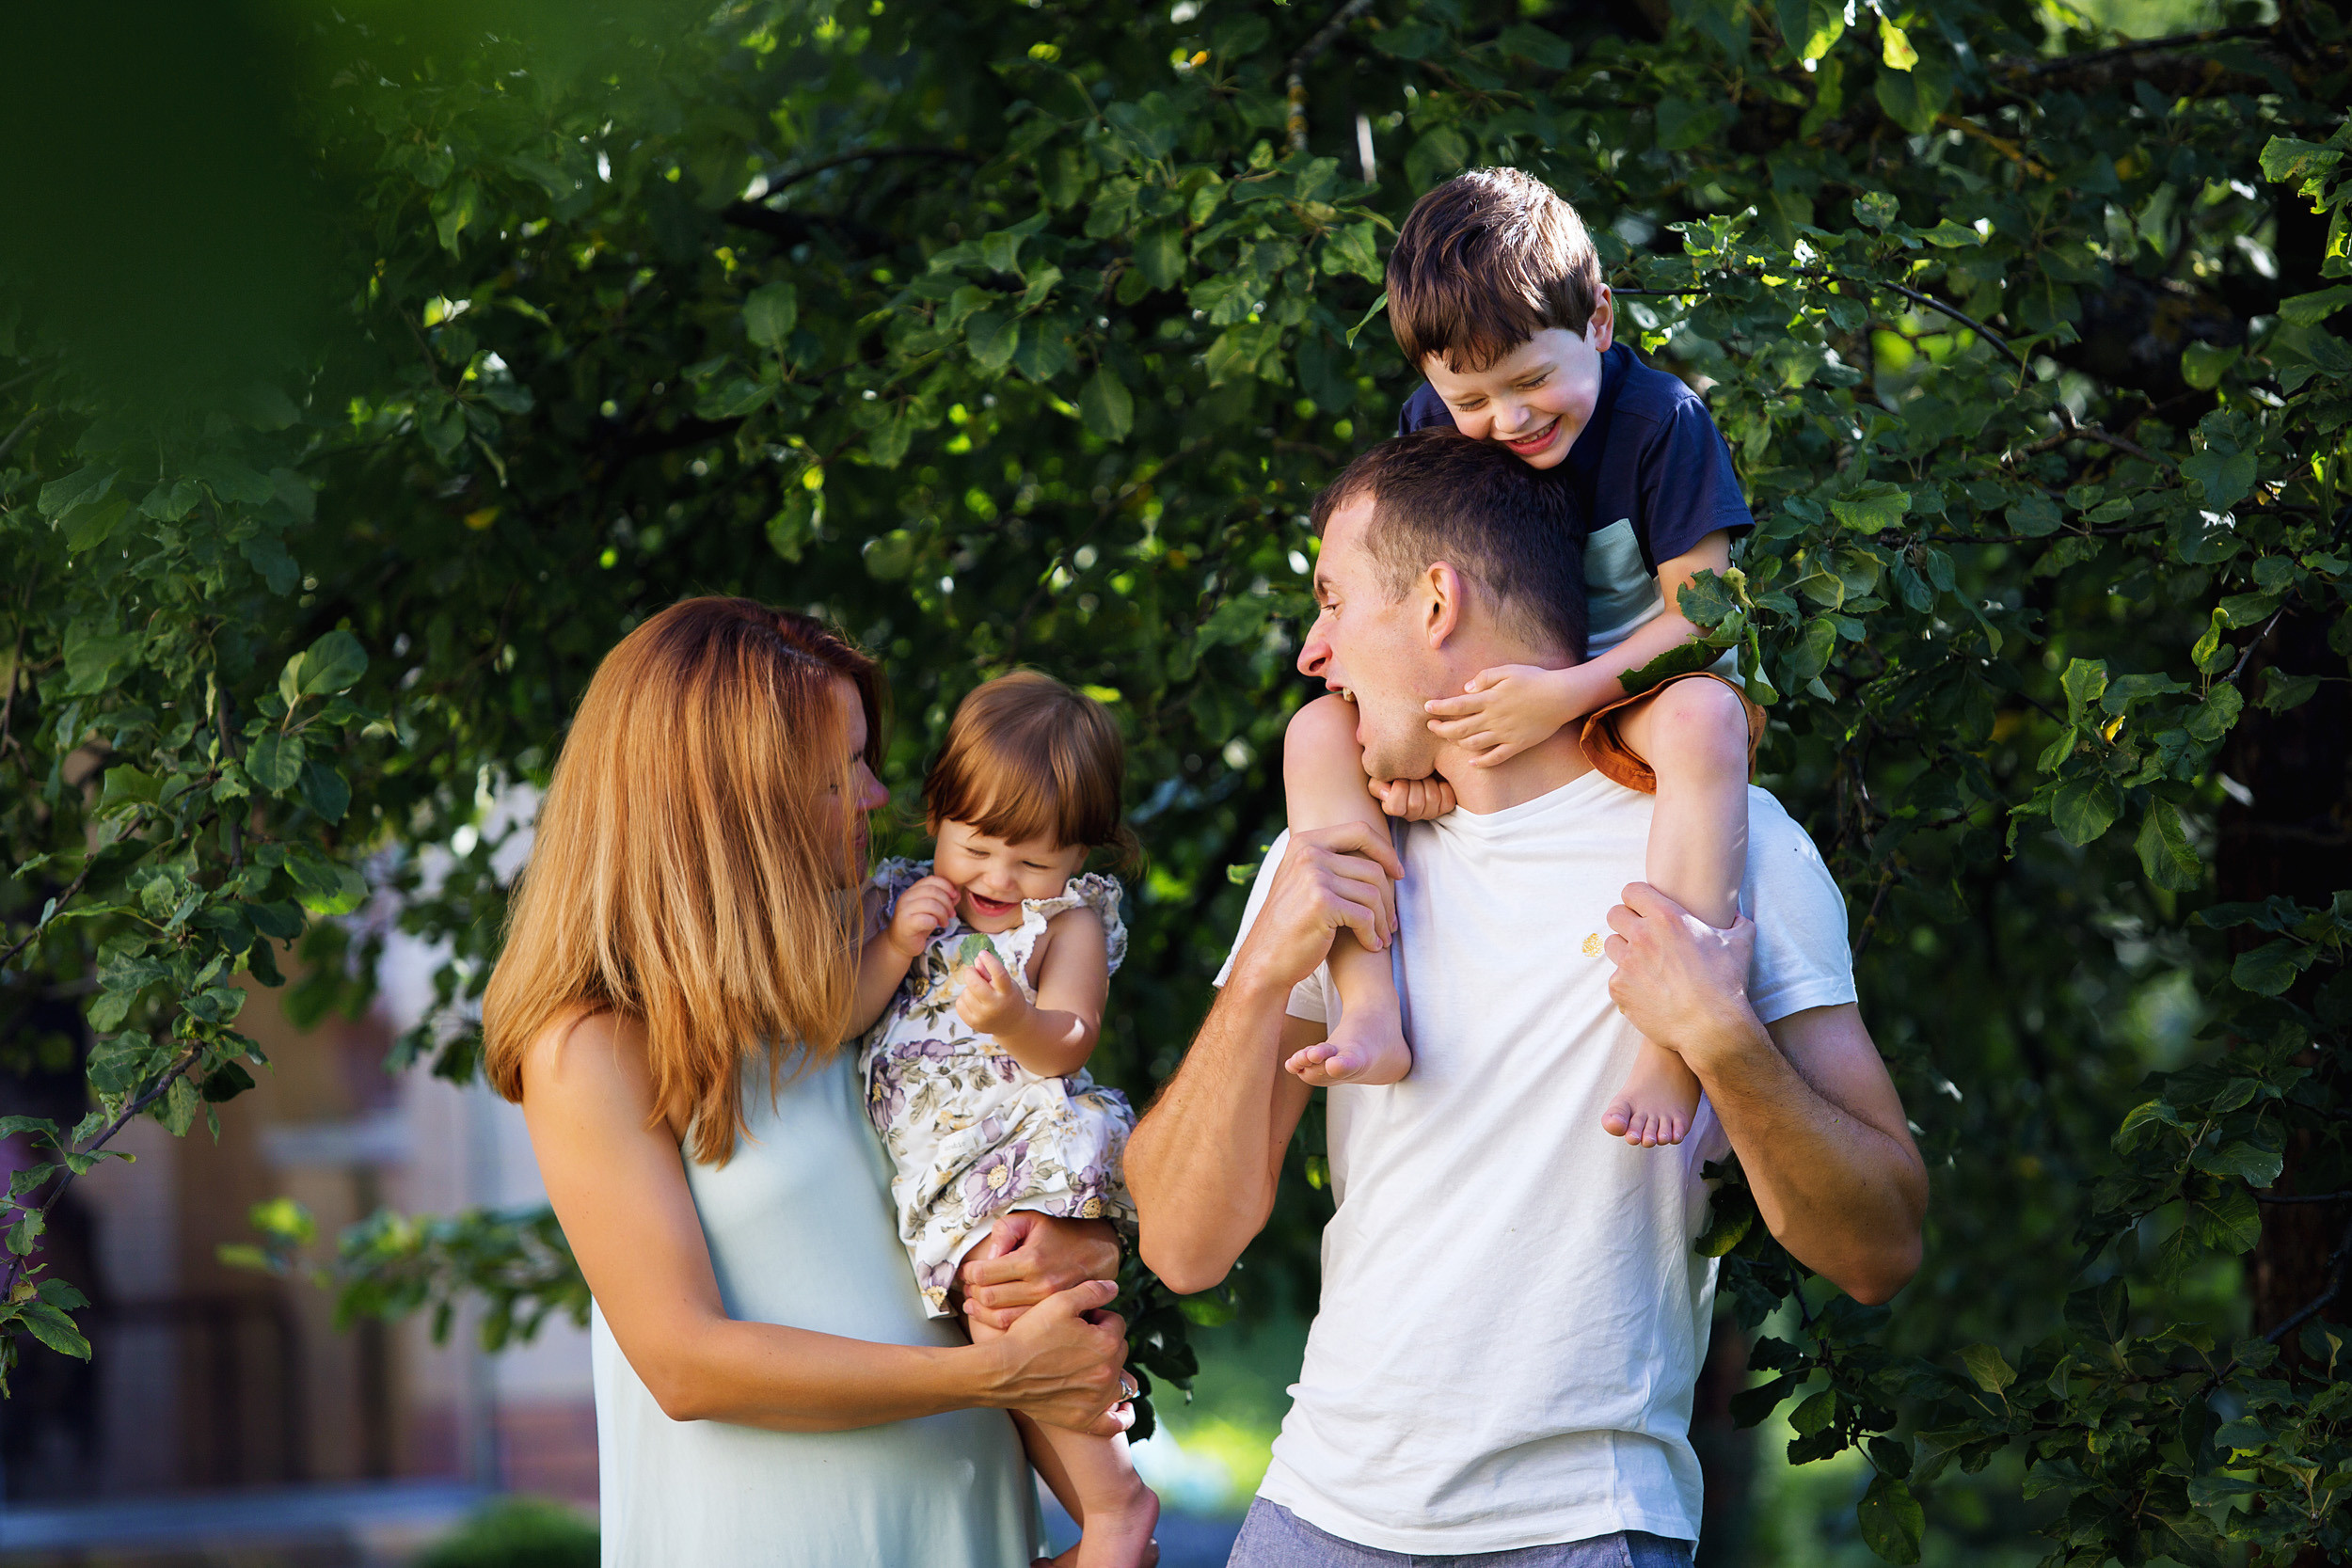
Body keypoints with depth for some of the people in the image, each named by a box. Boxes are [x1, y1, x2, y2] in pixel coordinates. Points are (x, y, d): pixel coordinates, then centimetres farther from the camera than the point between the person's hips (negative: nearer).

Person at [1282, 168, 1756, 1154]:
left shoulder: (1660, 420, -17)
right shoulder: (1433, 426, -3)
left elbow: (1699, 610, -18)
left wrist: (1566, 695, -31)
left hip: (1636, 688, -5)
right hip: (1482, 703, 5)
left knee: (1703, 720, -40)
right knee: (1319, 732, -16)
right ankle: (1370, 1015, -27)